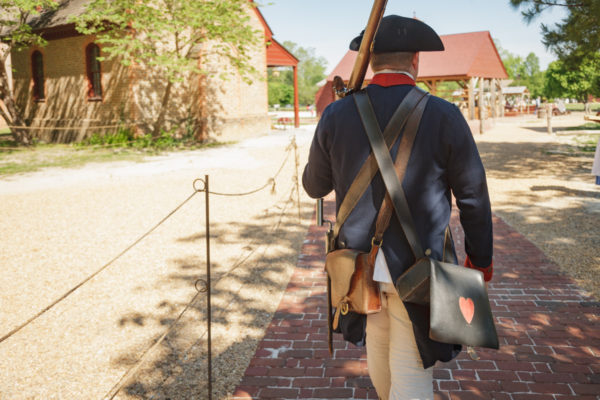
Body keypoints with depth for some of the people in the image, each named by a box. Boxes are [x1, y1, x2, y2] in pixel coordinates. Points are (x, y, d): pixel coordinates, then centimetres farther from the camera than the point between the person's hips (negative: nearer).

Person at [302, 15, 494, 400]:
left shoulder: (337, 114, -6)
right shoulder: (444, 116, -12)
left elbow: (315, 185, 6)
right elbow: (473, 196, -4)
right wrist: (481, 258, 10)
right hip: (418, 267, -3)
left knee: (378, 342, 27)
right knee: (411, 368, 7)